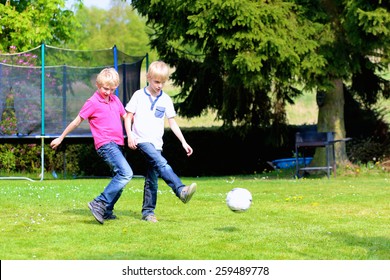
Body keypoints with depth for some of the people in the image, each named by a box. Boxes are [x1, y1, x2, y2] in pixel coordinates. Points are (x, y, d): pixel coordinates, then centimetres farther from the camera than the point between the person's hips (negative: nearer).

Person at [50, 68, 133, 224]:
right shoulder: (93, 103, -4)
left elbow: (126, 116, 28)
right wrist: (61, 138, 10)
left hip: (117, 144, 8)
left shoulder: (115, 100, 14)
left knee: (120, 179, 8)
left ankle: (107, 212, 16)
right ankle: (99, 204, -25)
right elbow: (77, 121, 3)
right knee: (126, 173, -24)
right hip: (105, 144, -8)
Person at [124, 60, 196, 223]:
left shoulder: (166, 100, 8)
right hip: (141, 140, -5)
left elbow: (172, 122, 12)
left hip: (156, 143, 5)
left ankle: (148, 211, 12)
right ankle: (181, 191, -41)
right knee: (161, 164, -27)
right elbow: (128, 116, 3)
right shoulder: (139, 95, 0)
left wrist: (183, 142, 7)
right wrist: (129, 136, -9)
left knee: (152, 179, 5)